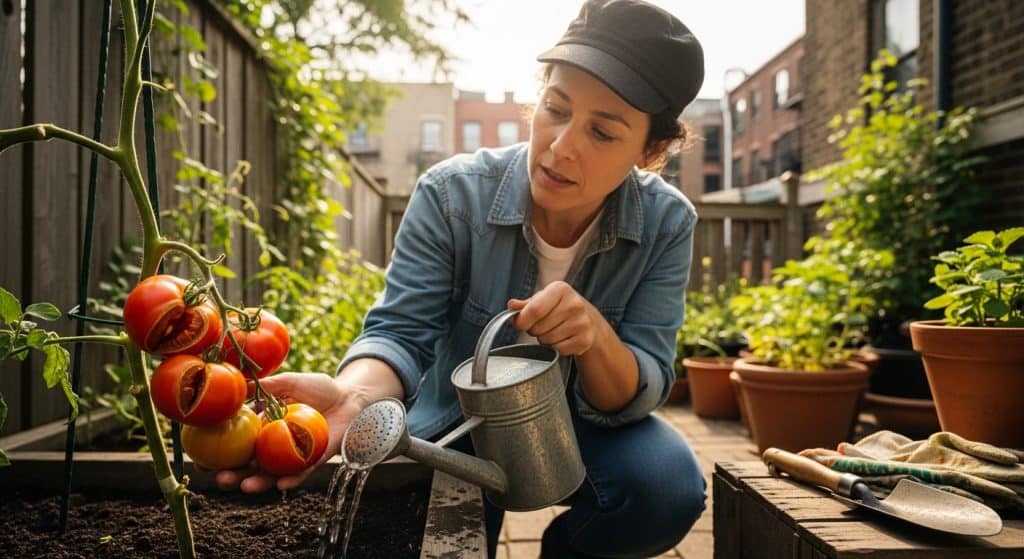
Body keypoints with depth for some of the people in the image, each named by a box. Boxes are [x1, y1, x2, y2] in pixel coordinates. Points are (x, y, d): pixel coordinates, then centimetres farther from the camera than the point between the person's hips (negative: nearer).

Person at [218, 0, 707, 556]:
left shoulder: (666, 223, -17)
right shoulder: (451, 194, -21)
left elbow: (639, 393, -18)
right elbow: (401, 332, -24)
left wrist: (596, 336, -42)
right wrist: (354, 395, -48)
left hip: (580, 427, 1)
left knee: (669, 486, -26)